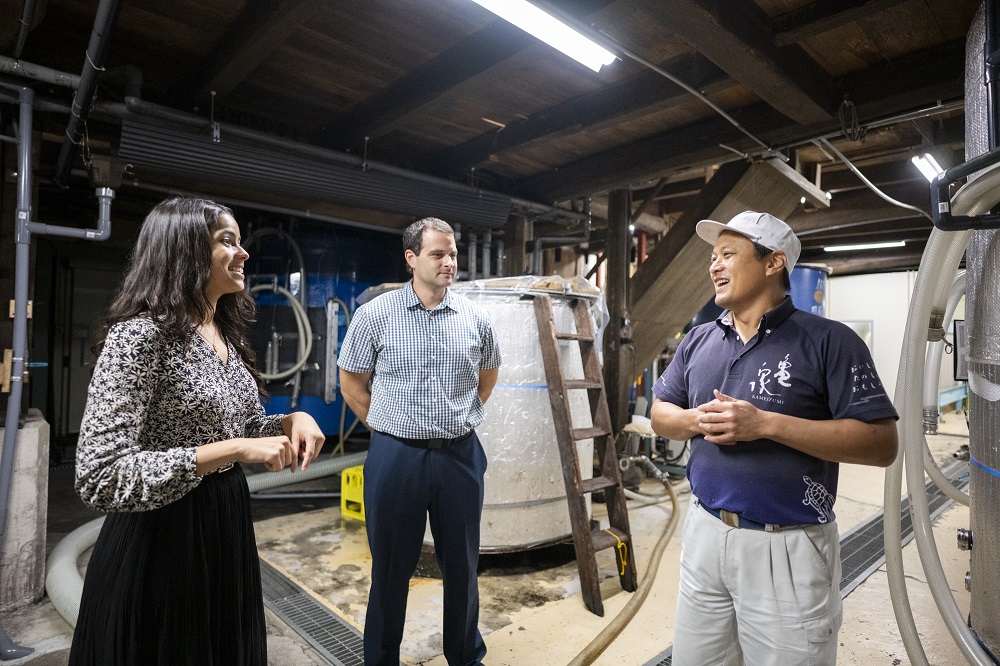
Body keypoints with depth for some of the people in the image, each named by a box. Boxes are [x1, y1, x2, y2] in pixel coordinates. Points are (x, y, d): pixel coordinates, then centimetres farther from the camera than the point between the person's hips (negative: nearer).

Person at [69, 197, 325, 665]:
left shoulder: (228, 336, 6)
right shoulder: (139, 334, -19)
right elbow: (101, 478, -25)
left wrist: (293, 421, -6)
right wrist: (234, 450, -29)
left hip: (227, 531, 8)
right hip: (160, 542, -8)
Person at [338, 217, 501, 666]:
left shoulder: (475, 318, 2)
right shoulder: (375, 315, -5)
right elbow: (351, 383, 4)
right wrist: (389, 429, 4)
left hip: (460, 455, 2)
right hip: (395, 456, -2)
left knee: (462, 565, 16)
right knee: (391, 568, 13)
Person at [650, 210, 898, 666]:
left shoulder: (830, 342, -10)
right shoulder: (696, 342, 6)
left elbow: (881, 444, -14)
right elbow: (660, 414, 12)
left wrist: (765, 423, -23)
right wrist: (698, 420, -11)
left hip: (789, 548, -4)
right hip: (704, 534, 5)